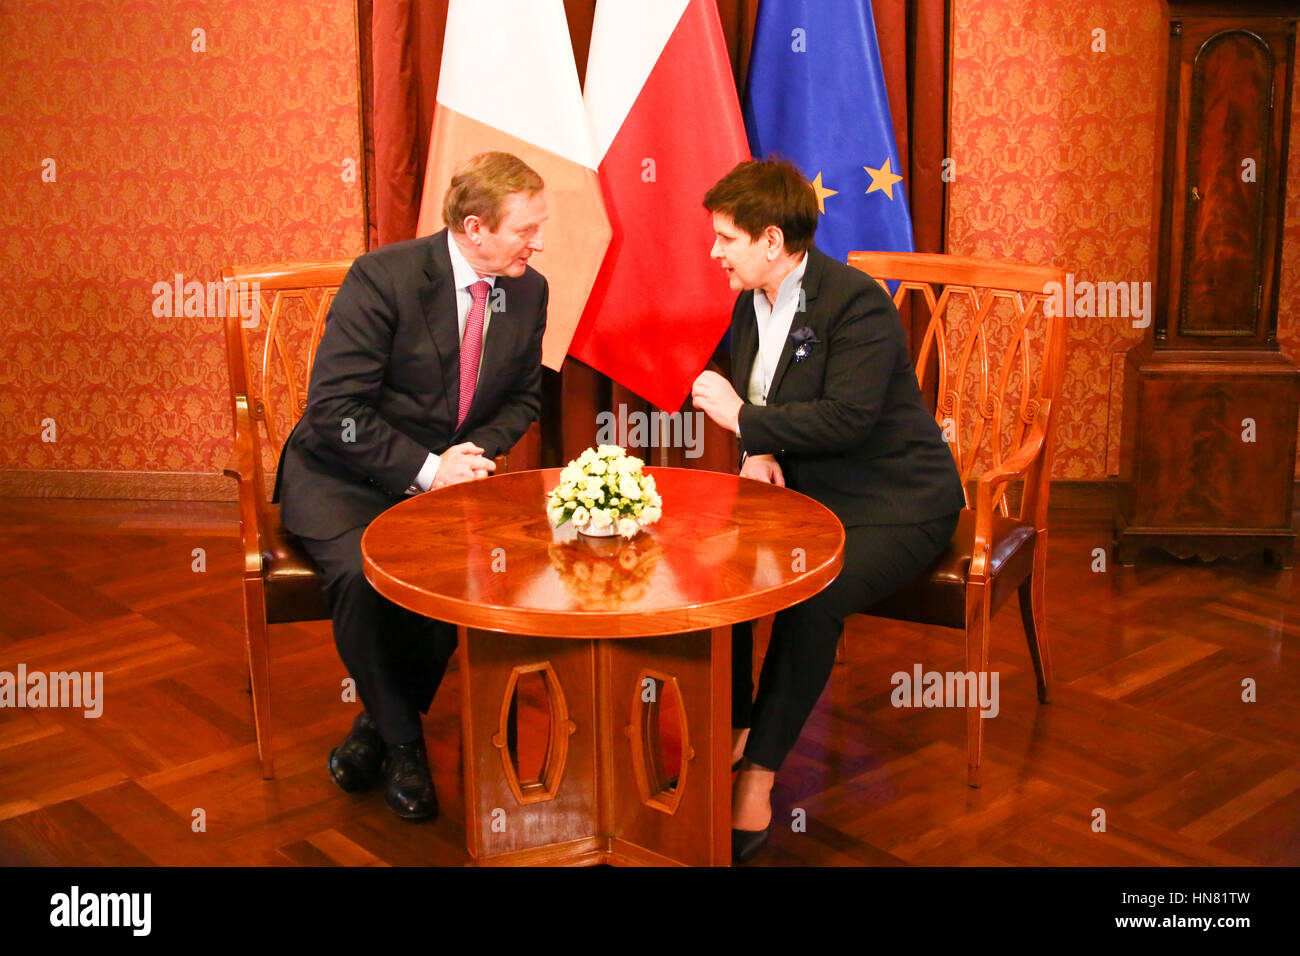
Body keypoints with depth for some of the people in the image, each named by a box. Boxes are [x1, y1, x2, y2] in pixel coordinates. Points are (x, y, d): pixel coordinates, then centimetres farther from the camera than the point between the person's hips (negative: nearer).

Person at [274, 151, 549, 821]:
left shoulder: (527, 291, 0)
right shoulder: (383, 278, -18)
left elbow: (522, 399, 12)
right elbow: (333, 408, -19)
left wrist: (473, 452, -8)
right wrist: (423, 469, -25)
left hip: (446, 475, 5)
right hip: (344, 477, -4)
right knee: (362, 574, -33)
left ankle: (379, 721, -2)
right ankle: (401, 742, -8)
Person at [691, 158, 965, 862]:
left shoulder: (857, 303, -19)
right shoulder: (751, 303, 7)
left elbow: (846, 419, -29)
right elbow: (747, 400, 20)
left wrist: (744, 420, -20)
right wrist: (758, 453, -2)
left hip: (894, 505, -8)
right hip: (803, 489, 8)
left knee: (811, 598, -32)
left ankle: (758, 779, -21)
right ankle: (730, 734, 0)